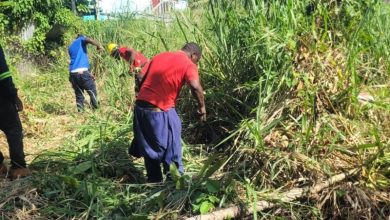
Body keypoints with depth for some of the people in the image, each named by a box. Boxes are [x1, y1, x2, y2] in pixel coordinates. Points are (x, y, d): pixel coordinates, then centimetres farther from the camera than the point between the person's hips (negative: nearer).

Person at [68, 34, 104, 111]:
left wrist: (89, 74, 27)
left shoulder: (70, 47, 31)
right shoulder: (81, 40, 13)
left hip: (72, 73, 6)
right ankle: (95, 110, 0)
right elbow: (89, 40, -12)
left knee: (79, 94, 11)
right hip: (82, 71, -6)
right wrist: (99, 46, 2)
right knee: (92, 91, 3)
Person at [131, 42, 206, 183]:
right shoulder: (188, 64, -3)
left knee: (149, 146, 20)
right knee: (171, 148, 11)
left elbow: (141, 77, 14)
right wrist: (202, 106, -5)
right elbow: (195, 87, -19)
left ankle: (154, 179, 33)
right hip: (160, 111, -7)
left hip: (140, 106, 7)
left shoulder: (159, 56, 16)